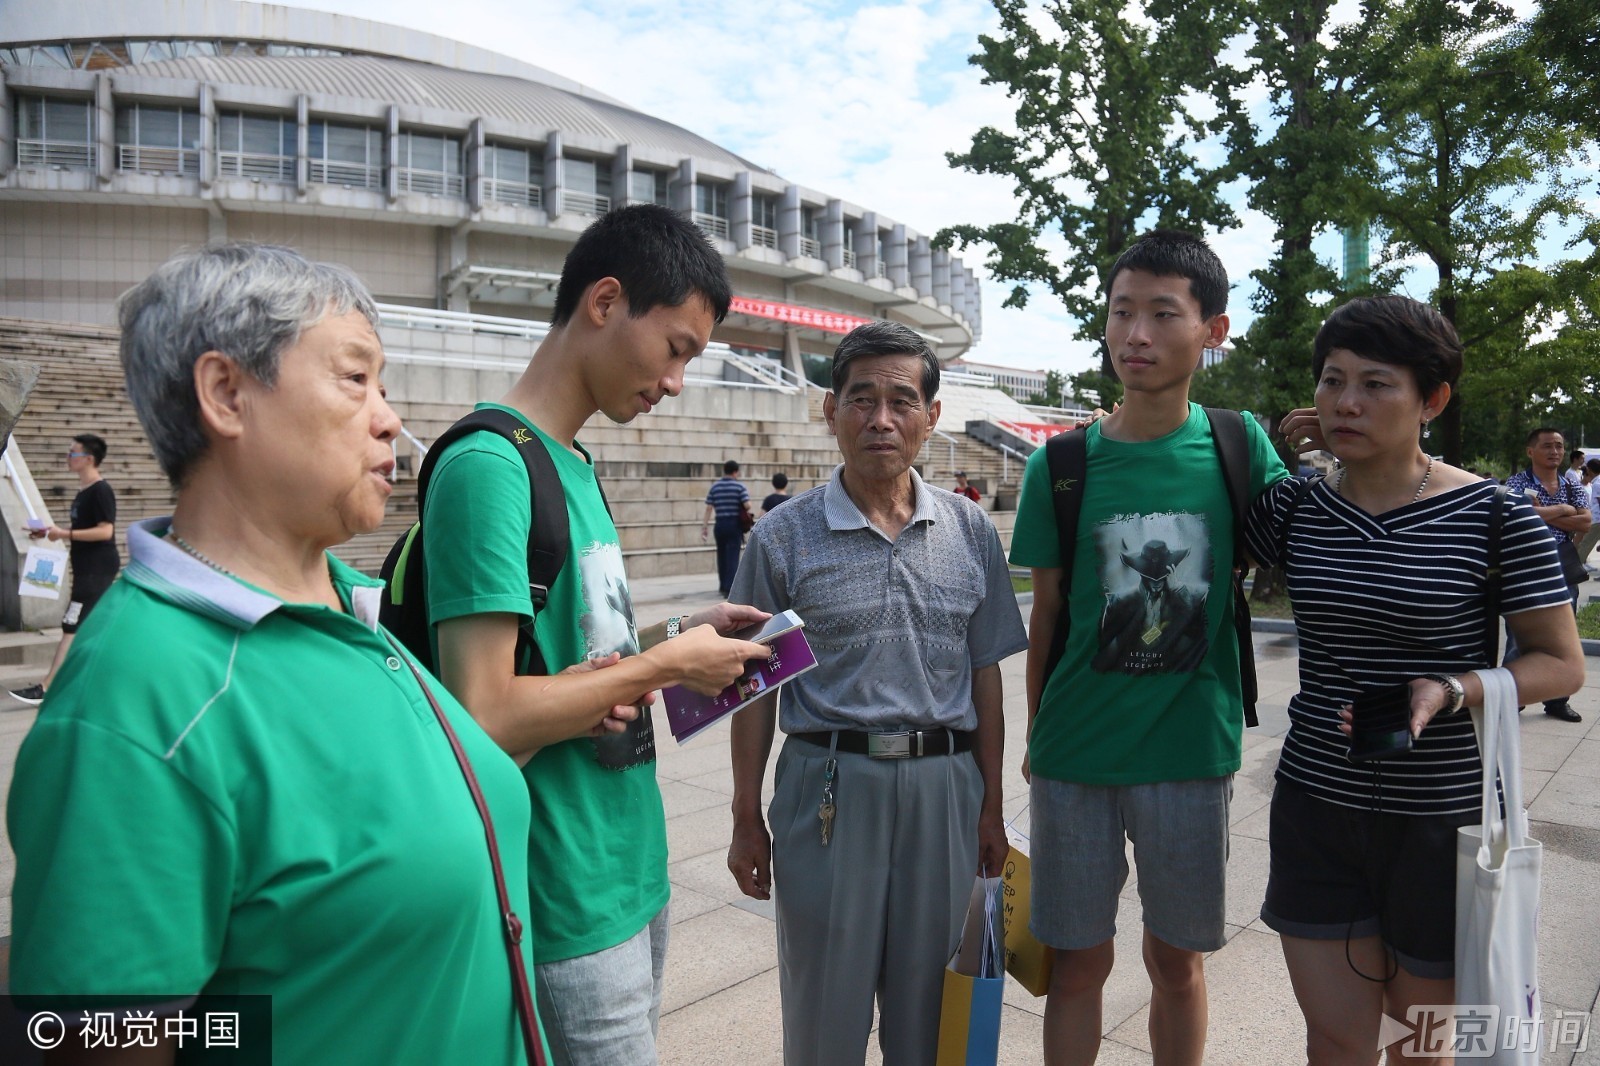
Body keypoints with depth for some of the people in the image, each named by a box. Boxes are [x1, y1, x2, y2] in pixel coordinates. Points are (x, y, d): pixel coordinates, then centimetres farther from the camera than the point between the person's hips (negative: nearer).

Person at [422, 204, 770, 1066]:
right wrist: (662, 665, -15)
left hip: (636, 871, 9)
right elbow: (485, 719, -25)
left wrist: (674, 635, -1)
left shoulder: (575, 465, 9)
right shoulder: (488, 466, -19)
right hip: (573, 908, -8)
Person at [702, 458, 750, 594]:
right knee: (732, 556, -4)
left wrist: (705, 526, 5)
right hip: (734, 524, -4)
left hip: (720, 524, 4)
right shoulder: (739, 486, -3)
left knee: (721, 555, 16)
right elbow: (747, 505, -13)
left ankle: (723, 585, 27)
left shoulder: (715, 486, 7)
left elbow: (709, 508, 3)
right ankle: (729, 588, -12)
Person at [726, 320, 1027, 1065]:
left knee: (927, 1006, 17)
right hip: (830, 784, -2)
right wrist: (746, 819, 3)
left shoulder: (971, 532, 4)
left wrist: (990, 807, 9)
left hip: (943, 787, 3)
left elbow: (985, 675, 8)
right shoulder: (784, 537, -4)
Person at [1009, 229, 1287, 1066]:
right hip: (1076, 752, 0)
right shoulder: (1061, 465, -4)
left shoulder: (1239, 446, -3)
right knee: (1078, 963, 12)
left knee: (1177, 960, 18)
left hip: (1193, 749, 1)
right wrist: (1036, 738, 5)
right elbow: (1045, 613, 2)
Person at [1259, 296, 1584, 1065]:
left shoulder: (1495, 516, -11)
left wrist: (1450, 691, -24)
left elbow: (1561, 663, -4)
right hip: (1316, 804, 2)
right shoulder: (1294, 510, -3)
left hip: (1443, 819, -2)